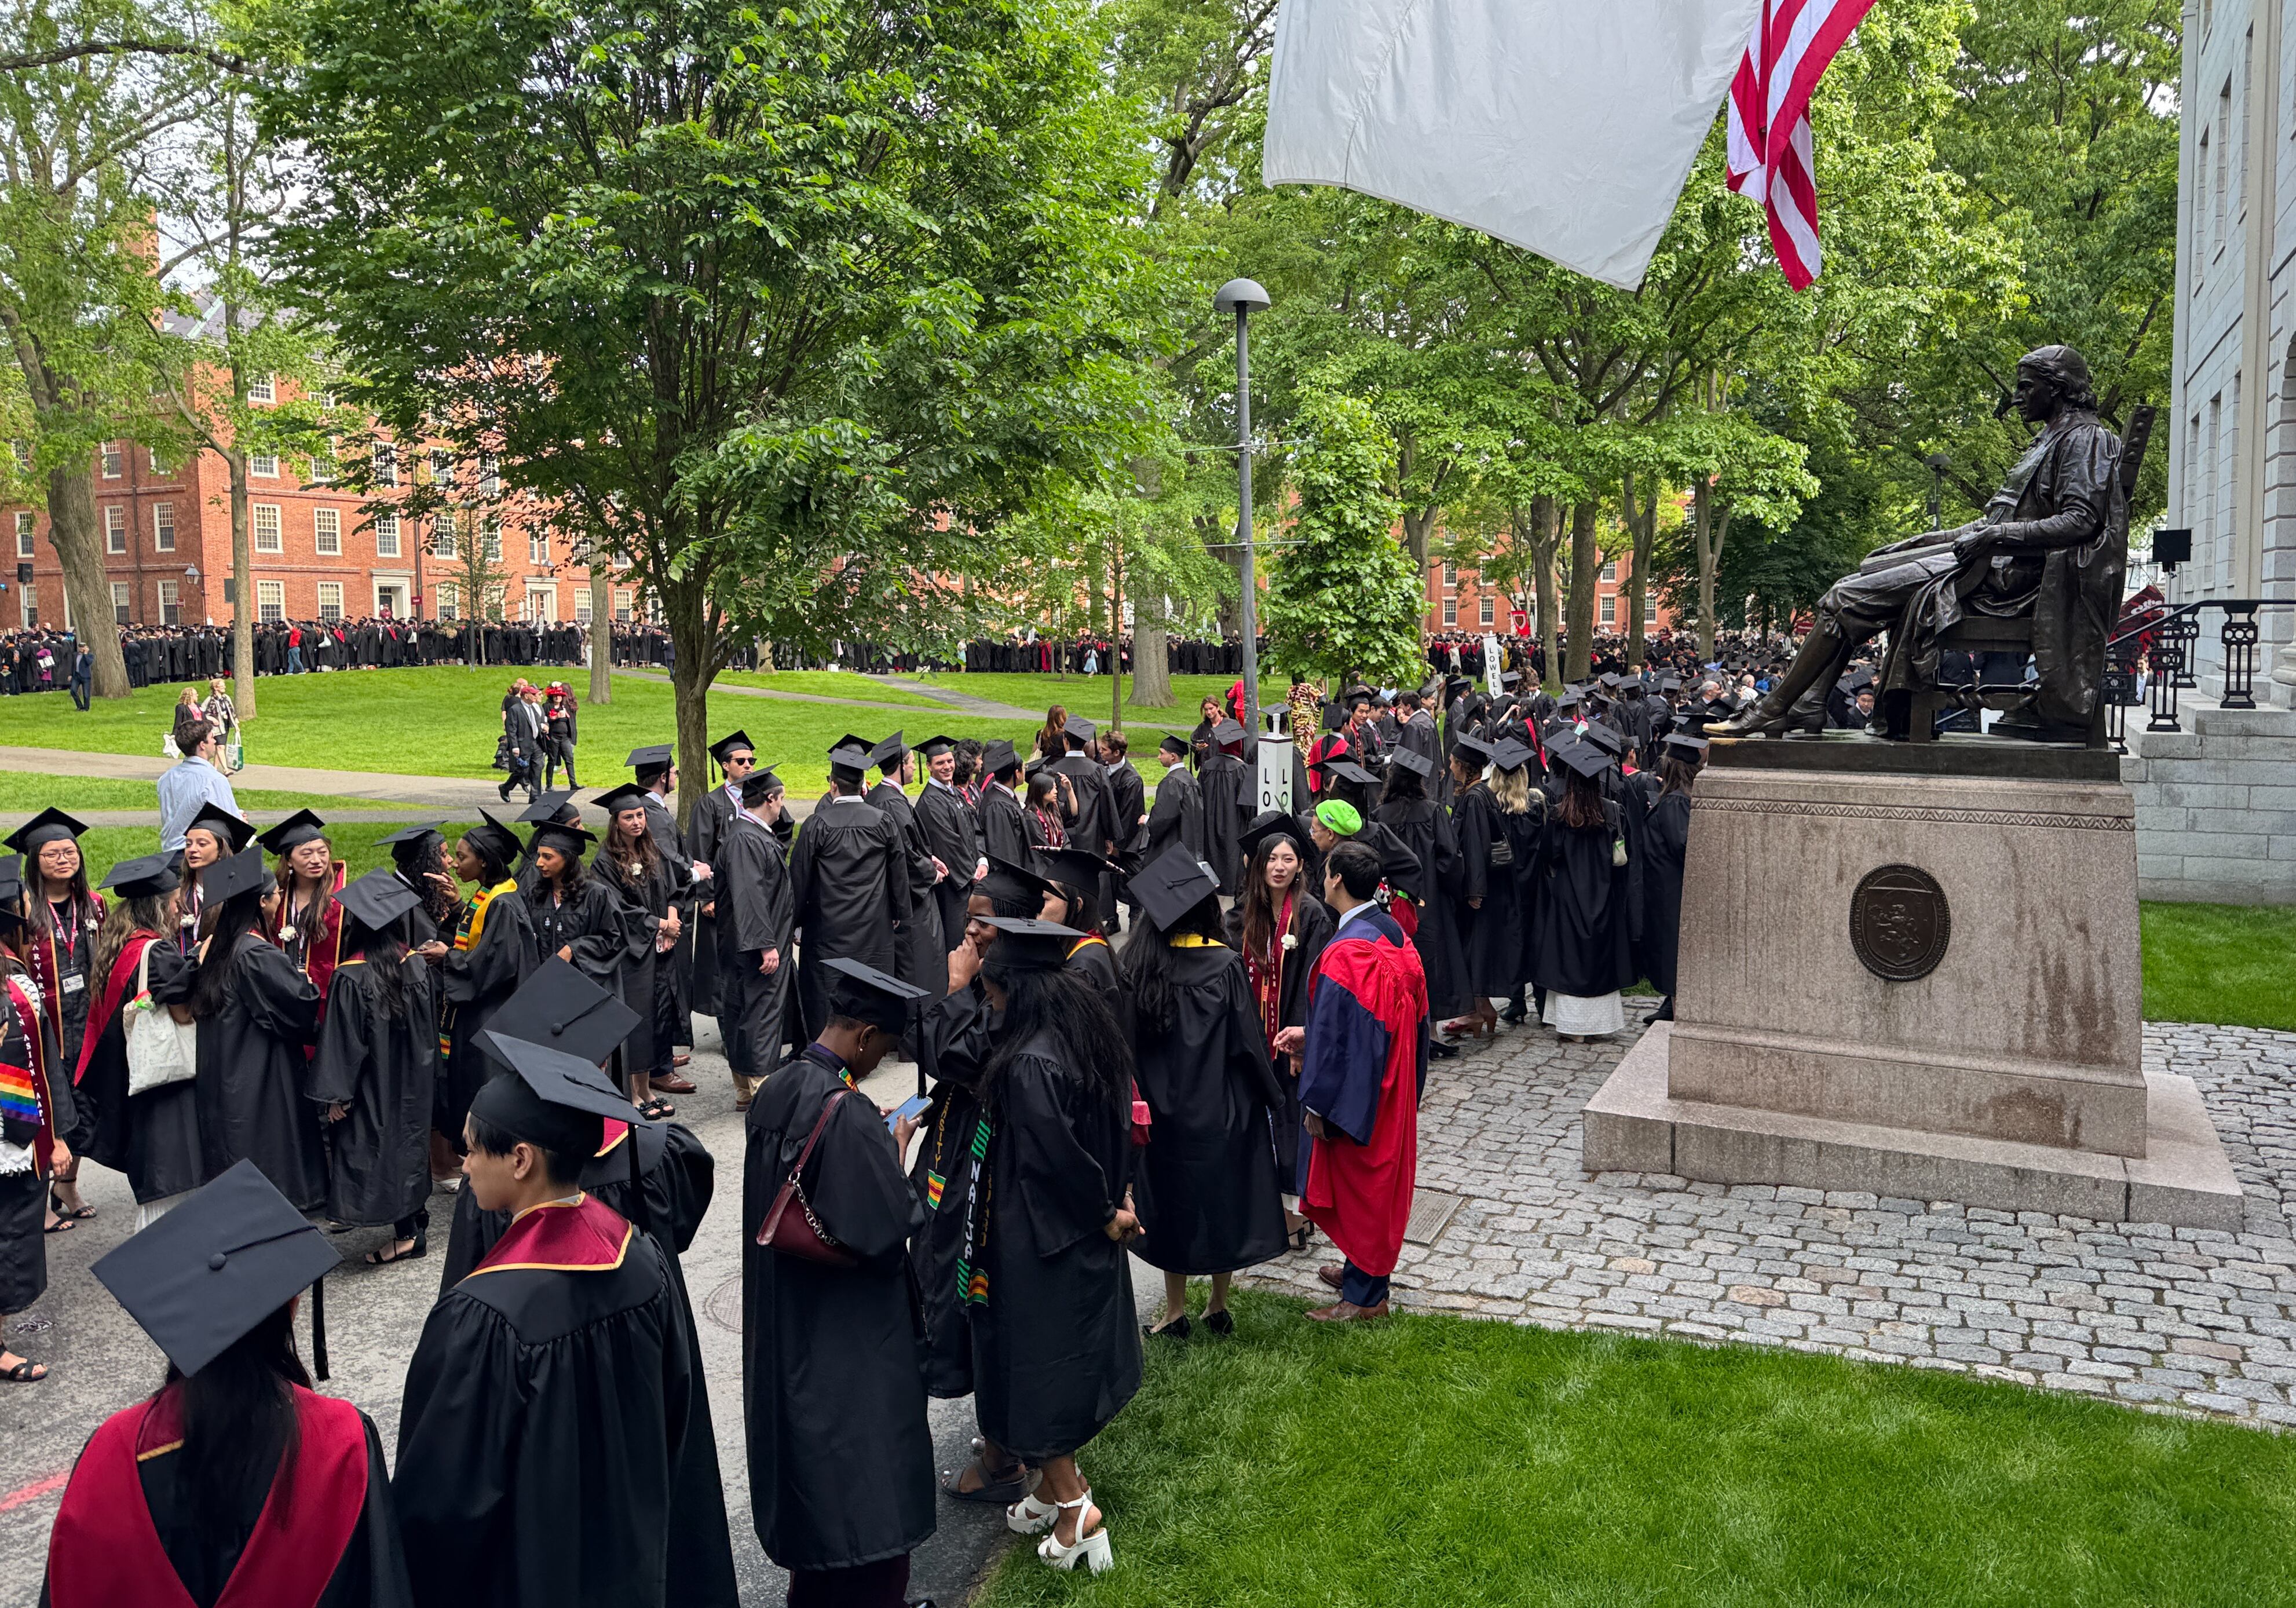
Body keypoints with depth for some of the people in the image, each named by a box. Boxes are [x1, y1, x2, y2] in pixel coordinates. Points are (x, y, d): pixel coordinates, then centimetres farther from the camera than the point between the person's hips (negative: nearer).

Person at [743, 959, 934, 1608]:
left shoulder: (778, 1089, -2)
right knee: (864, 1475, 8)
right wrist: (897, 1153, -11)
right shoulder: (849, 1115, -28)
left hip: (784, 1325, 9)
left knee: (810, 1450, 24)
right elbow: (888, 1232, -25)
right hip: (851, 1335, -9)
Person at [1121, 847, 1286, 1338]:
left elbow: (1130, 1039, -1)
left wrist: (1140, 1101, 9)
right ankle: (1218, 1307, 27)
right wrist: (1270, 1095, 2)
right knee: (1222, 1197, 15)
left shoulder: (1138, 963, -9)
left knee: (1171, 1201, 15)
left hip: (1161, 1108, 3)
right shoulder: (1225, 965, -18)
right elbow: (1248, 1042, -13)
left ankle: (1175, 1312, 24)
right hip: (1220, 1109, -2)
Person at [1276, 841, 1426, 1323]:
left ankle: (1366, 1295, 18)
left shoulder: (1345, 952, -27)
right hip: (1392, 1085, 9)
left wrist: (1316, 1103, -15)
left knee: (1357, 1186, 5)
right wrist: (1310, 1034, 13)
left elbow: (1335, 1035, -24)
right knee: (1379, 1176, 21)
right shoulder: (1394, 934, 1)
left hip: (1356, 1092, -9)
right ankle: (1364, 1268, 39)